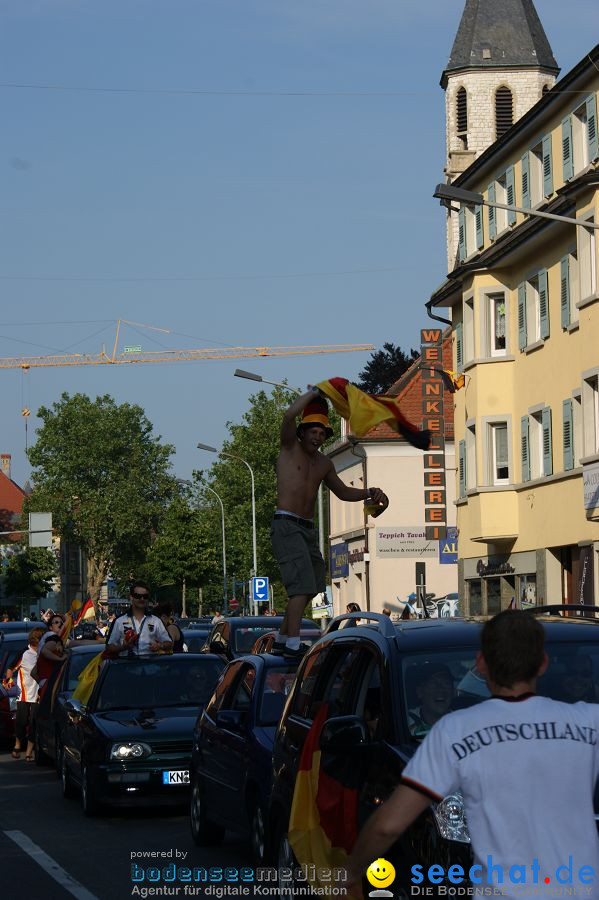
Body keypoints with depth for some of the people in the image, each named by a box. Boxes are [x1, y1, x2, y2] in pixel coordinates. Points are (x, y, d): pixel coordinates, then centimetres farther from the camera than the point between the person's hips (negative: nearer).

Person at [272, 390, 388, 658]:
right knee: (302, 584, -20)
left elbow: (343, 492, 31)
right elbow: (289, 416, -19)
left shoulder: (324, 464, 19)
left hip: (308, 529, 8)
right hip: (286, 525, -8)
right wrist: (314, 393, -7)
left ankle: (282, 640, 24)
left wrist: (369, 493, 15)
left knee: (310, 588, 12)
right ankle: (293, 645, -26)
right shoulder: (290, 449, -1)